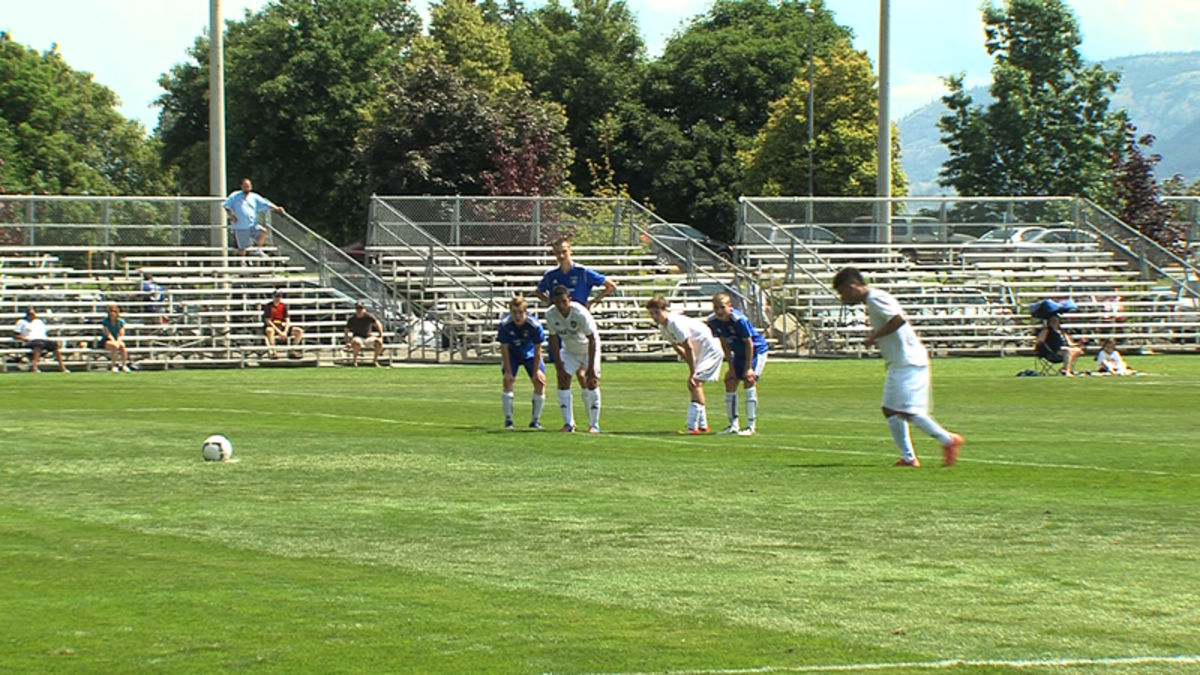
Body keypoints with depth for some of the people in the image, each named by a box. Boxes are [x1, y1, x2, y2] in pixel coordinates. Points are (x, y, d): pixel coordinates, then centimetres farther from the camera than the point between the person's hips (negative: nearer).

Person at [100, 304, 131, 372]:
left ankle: (124, 366, -30)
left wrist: (118, 342, -23)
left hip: (117, 340, 3)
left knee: (122, 346, -32)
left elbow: (121, 335, -4)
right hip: (106, 341, -3)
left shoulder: (121, 322, 2)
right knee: (115, 346, -36)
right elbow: (108, 334, -16)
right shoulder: (105, 321, -7)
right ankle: (114, 366, -30)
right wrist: (114, 342, -29)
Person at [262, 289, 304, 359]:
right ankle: (273, 352, -40)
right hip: (272, 327, -5)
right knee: (269, 330, -44)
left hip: (281, 327, 5)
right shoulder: (268, 306, -7)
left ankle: (292, 351, -6)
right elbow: (267, 320, -14)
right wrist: (278, 331, -22)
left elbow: (287, 320, 5)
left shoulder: (283, 306, 8)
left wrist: (285, 332, -14)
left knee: (300, 331, -9)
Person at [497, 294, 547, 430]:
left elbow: (537, 350, -18)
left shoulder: (534, 325, -31)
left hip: (530, 354, 0)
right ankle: (508, 420, -5)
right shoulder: (505, 324, -30)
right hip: (512, 354, 0)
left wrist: (536, 370, -12)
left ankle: (535, 420, 6)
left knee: (540, 382, -9)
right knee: (507, 381, -16)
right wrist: (508, 371, -16)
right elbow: (504, 348, -18)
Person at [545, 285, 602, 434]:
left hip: (588, 348, -3)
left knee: (591, 382, -11)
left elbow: (592, 340, -25)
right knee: (563, 380, -9)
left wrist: (591, 368, -25)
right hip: (569, 349, 3)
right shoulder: (551, 315, -22)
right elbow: (554, 339, -12)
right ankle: (568, 424, -3)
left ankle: (594, 424, -1)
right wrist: (559, 366, -15)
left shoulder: (581, 314, -33)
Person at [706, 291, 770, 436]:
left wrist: (748, 368, -19)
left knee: (749, 380, -17)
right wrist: (731, 367, 0)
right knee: (730, 381, 2)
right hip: (739, 352, 7)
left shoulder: (739, 320, -32)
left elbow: (749, 343, -23)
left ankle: (751, 426, -14)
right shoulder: (713, 321, -13)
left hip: (757, 350, -7)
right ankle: (733, 425, 13)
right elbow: (724, 343, -1)